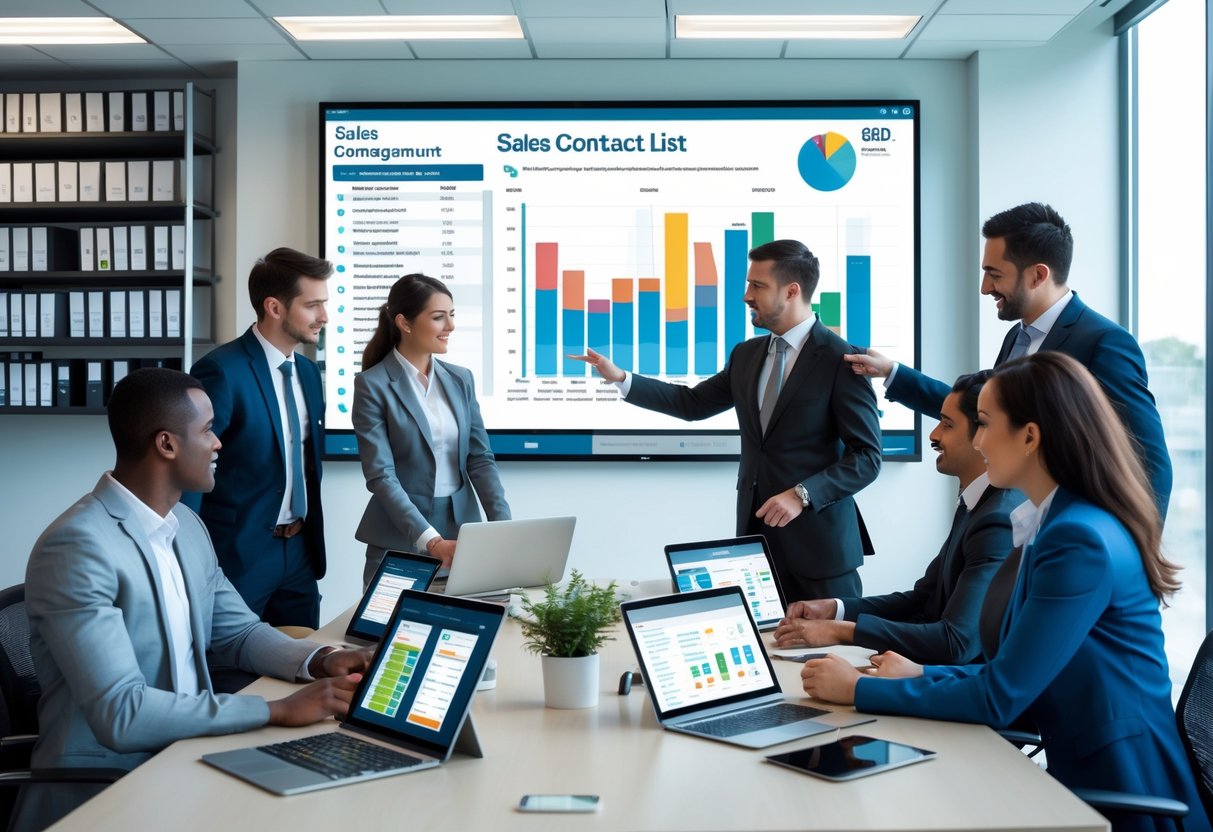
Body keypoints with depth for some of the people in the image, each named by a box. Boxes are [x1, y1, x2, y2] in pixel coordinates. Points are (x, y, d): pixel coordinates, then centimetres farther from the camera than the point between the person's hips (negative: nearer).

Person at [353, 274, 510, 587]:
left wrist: (503, 525, -11)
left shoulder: (460, 378, 7)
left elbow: (480, 458, 3)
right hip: (399, 540, -4)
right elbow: (380, 475, -15)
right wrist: (430, 540, -25)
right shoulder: (372, 385, -9)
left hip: (461, 531, 4)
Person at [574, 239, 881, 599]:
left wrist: (803, 494, -22)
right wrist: (621, 378, 10)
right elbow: (693, 403, 18)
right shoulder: (747, 354, 11)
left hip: (817, 539, -5)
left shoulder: (842, 360, -10)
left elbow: (867, 456, -11)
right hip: (756, 528, 6)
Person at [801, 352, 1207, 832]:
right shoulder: (1055, 524, 8)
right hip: (1084, 774, 8)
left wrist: (859, 690, -13)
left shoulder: (1081, 541, -22)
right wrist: (922, 675, 5)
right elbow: (1014, 675, 13)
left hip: (1121, 794, -8)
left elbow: (998, 698, -20)